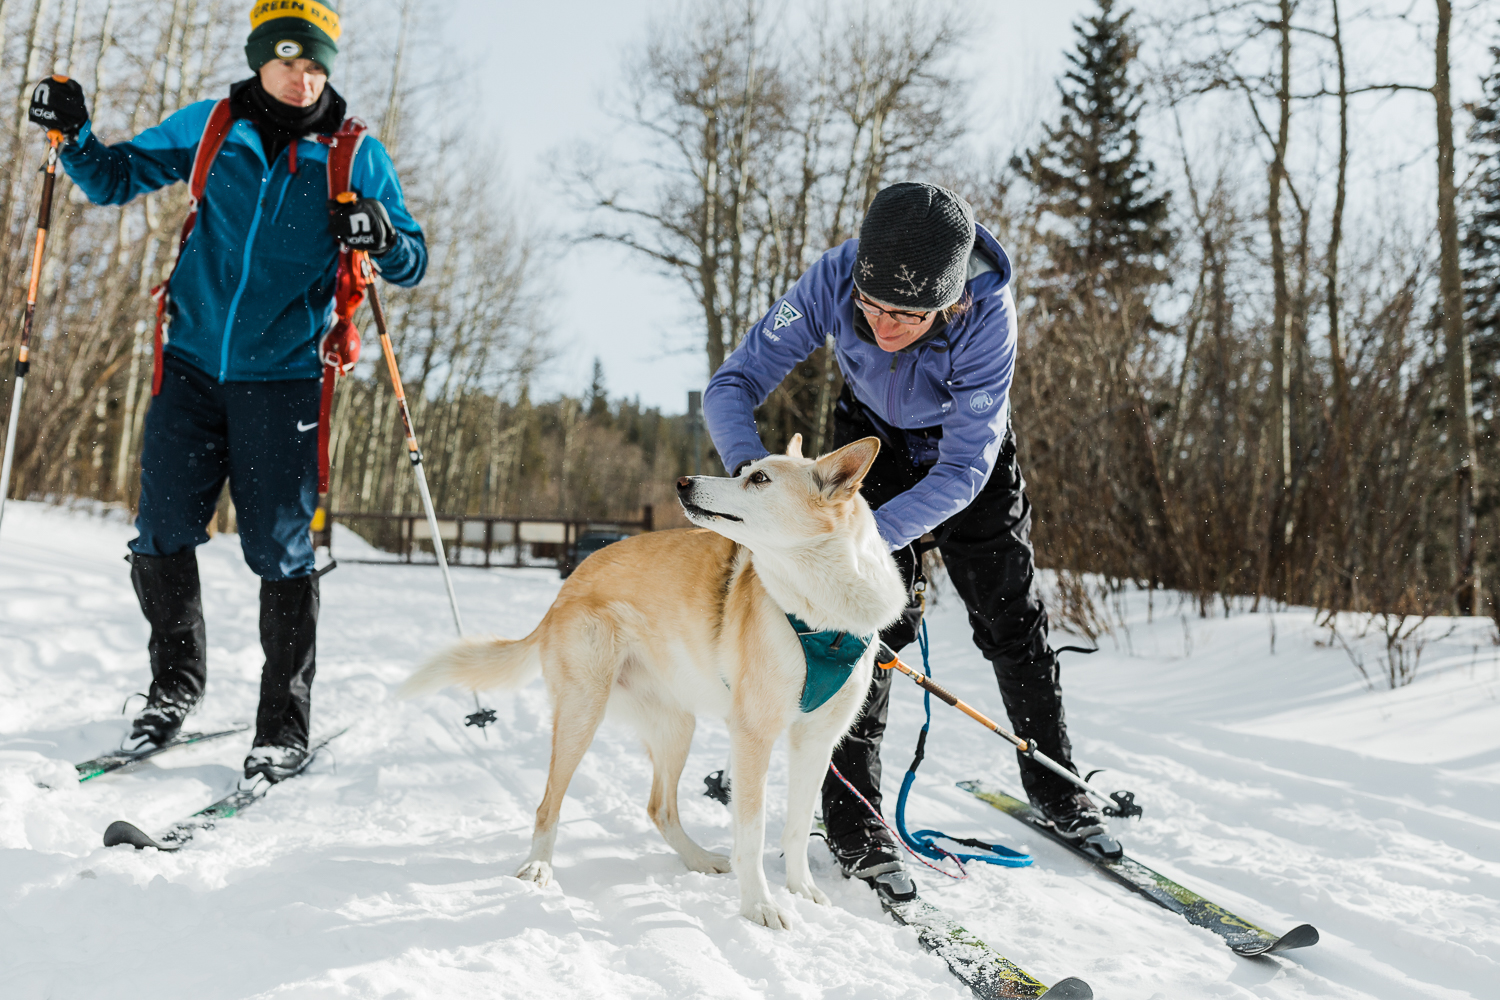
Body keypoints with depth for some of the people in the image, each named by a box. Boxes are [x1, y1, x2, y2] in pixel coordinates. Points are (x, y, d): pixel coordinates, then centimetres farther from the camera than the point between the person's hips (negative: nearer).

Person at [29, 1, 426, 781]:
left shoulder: (355, 155, 0)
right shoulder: (210, 129, 5)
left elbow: (411, 268, 2)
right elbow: (115, 179, 14)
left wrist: (385, 239, -20)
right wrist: (74, 132, -6)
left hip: (282, 378, -2)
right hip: (191, 363, 2)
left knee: (279, 551, -3)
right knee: (161, 535, 1)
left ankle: (284, 724, 9)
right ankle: (176, 680, 26)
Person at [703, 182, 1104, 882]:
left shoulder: (986, 313, -39)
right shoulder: (831, 282, -35)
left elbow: (965, 467, -37)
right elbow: (732, 384, -30)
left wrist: (867, 536, -48)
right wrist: (751, 467, -50)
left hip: (969, 448, 0)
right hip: (873, 438, 0)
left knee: (1011, 616, 6)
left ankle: (1052, 776, 27)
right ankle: (851, 807, -1)